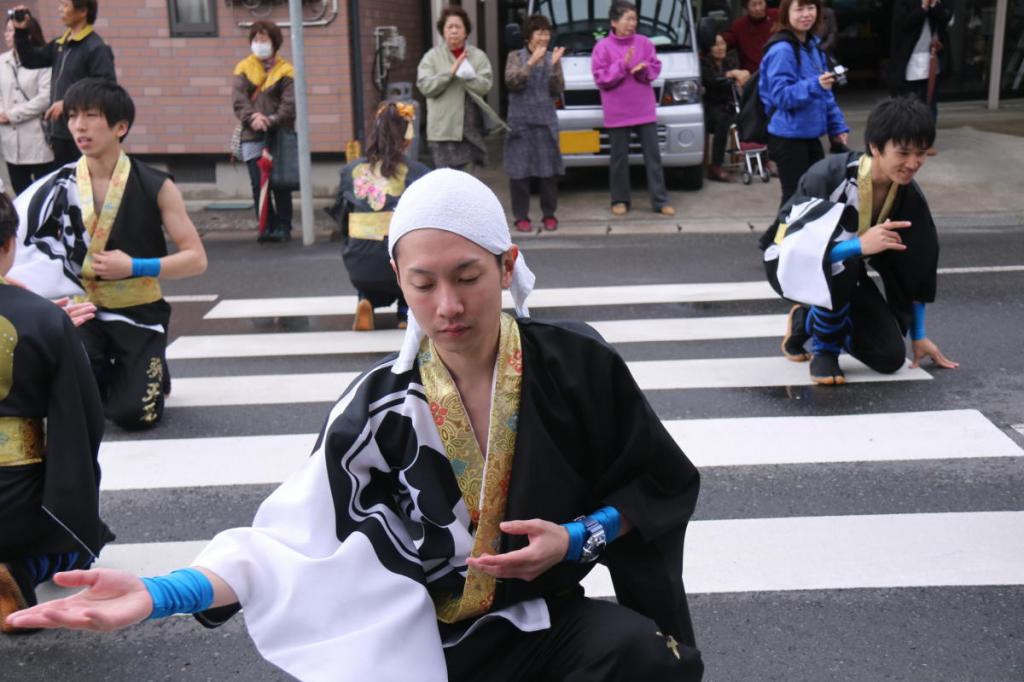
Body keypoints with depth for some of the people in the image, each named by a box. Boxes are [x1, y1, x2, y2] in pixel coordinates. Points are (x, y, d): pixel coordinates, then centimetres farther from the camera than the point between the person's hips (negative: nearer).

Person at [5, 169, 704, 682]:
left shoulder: (577, 364, -10)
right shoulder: (383, 402, -10)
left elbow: (664, 484, 2)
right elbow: (299, 537, -17)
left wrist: (575, 539, -14)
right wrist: (161, 595, -30)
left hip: (547, 624, 1)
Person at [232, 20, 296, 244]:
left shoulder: (285, 71, 4)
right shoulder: (243, 69, 11)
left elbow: (289, 104, -7)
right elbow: (238, 99, -1)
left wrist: (272, 121, -21)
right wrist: (252, 117, -20)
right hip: (252, 136, 2)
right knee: (258, 183, -2)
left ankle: (283, 226, 10)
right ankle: (268, 227, 5)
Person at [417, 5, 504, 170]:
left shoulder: (478, 56, 6)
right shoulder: (432, 56, 3)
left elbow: (485, 86, -5)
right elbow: (425, 86, -9)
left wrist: (465, 72, -20)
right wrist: (451, 71, -16)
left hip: (472, 128, 2)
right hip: (444, 130, -2)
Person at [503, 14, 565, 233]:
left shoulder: (551, 58, 9)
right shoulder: (516, 56, 4)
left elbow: (557, 90, 2)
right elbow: (511, 82, -11)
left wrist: (554, 66, -12)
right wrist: (531, 62, -18)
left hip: (546, 121, 2)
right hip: (520, 122, -2)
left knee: (549, 170, 1)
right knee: (520, 170, -3)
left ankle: (549, 214, 12)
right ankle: (521, 216, 4)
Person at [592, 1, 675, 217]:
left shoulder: (644, 42, 5)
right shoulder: (603, 47, -4)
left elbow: (655, 68, 7)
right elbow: (601, 78, -9)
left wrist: (643, 69, -15)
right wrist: (623, 65, -20)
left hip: (644, 109, 3)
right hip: (617, 113, -3)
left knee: (653, 155, 2)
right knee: (619, 158, 5)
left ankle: (660, 201, 6)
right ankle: (620, 201, 18)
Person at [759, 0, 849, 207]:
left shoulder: (813, 44, 10)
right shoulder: (781, 50, -17)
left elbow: (824, 92, 18)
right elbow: (781, 95, -22)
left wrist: (837, 126, 12)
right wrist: (814, 85, -35)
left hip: (810, 135, 8)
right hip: (788, 137, -8)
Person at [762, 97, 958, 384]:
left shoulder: (909, 196, -12)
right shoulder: (828, 176, -31)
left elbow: (914, 267, -2)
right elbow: (797, 248, -36)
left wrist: (918, 336, 2)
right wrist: (858, 245, -49)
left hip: (845, 272, 6)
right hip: (792, 264, -5)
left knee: (890, 358, -8)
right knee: (838, 261, -40)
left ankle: (808, 320, 17)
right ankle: (824, 348, -14)